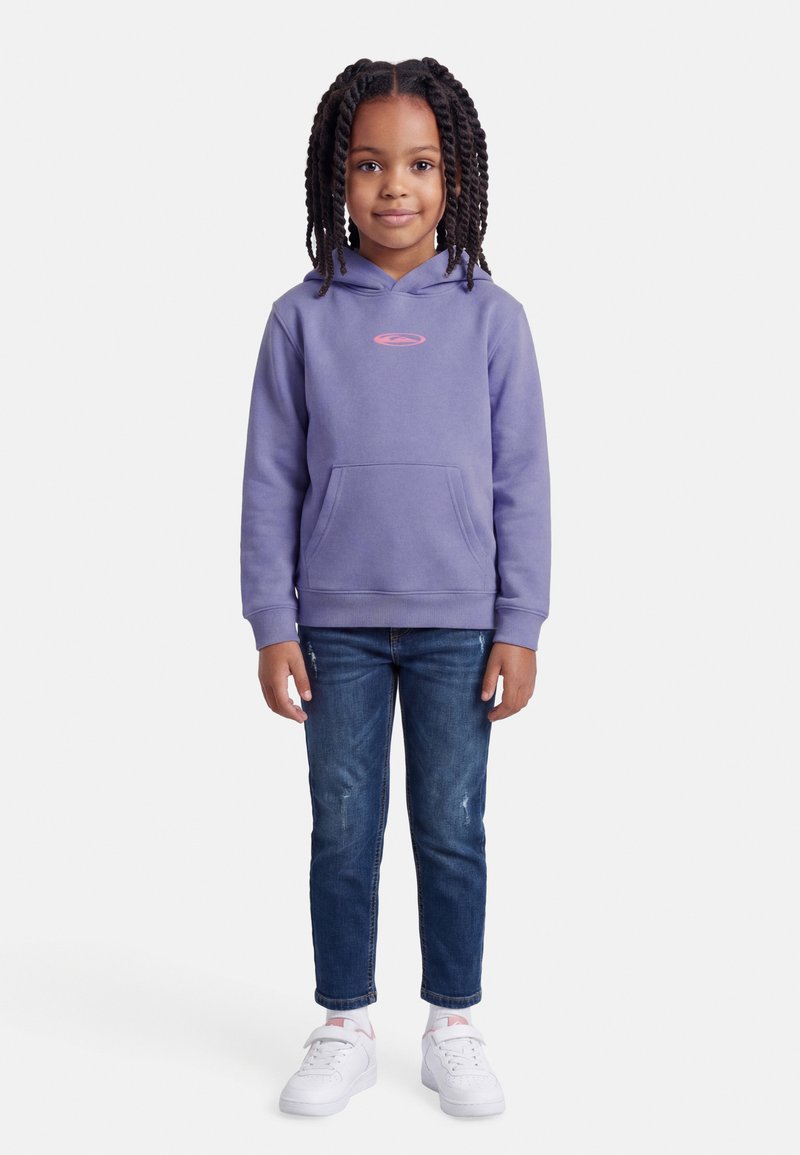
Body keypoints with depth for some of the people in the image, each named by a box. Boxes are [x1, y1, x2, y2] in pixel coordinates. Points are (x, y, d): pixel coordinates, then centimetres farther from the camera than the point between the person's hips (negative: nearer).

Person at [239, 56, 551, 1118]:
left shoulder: (491, 317, -1)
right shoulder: (303, 319, -1)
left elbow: (522, 482, 0)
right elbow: (271, 481, 1)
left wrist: (520, 629, -2)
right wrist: (273, 625, -2)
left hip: (459, 626, 0)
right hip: (337, 625, 1)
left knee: (452, 831, 9)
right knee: (343, 832, 10)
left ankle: (454, 1028, 27)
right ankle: (345, 1029, 27)